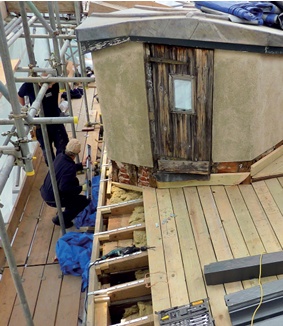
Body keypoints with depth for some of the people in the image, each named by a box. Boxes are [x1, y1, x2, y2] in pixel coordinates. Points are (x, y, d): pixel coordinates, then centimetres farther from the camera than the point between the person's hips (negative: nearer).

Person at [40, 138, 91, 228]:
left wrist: (81, 165, 13)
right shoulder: (70, 168, -29)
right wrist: (81, 188, -23)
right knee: (86, 200, -4)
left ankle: (70, 208, 35)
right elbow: (64, 188, -32)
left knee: (75, 181, 24)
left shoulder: (60, 156, -4)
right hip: (52, 199, -9)